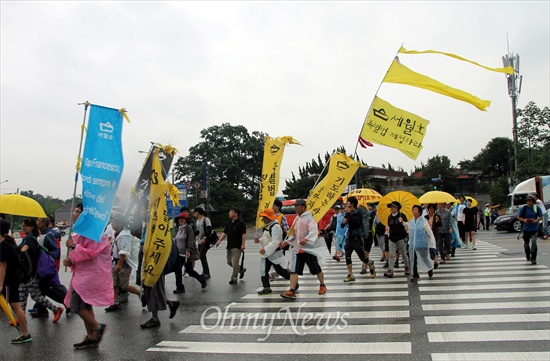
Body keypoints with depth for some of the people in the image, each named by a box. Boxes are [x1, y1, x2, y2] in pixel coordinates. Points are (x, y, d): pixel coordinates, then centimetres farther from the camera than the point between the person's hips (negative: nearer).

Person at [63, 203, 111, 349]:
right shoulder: (80, 231, 15)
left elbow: (90, 252, -24)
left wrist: (73, 246, -16)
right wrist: (70, 261, 2)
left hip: (91, 275, -10)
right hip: (83, 274, 10)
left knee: (76, 305, -12)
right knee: (85, 305, 14)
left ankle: (98, 327, 3)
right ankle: (91, 337, 23)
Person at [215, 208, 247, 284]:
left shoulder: (241, 223, -9)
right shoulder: (229, 224, 14)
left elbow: (244, 234, -15)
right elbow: (224, 233, 11)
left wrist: (243, 244, -22)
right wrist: (219, 240, -2)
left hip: (237, 246, -8)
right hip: (229, 246, 8)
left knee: (235, 262, -7)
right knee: (229, 262, 13)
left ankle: (234, 278, 4)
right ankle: (241, 270, 33)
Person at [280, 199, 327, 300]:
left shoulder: (309, 218, -13)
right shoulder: (297, 219, 13)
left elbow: (314, 231, -27)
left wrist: (306, 239, -44)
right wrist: (287, 241, 10)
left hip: (310, 248, -6)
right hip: (298, 249, 7)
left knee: (316, 269, 10)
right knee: (294, 270, -6)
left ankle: (322, 286, 34)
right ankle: (292, 291, -11)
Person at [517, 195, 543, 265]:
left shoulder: (537, 208, -1)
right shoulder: (524, 208, -3)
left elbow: (540, 217, 4)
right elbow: (518, 217, 1)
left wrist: (536, 220, -15)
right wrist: (524, 220, -17)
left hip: (534, 229, -1)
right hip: (526, 229, 1)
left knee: (533, 243, -10)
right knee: (526, 243, 13)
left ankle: (533, 259, -2)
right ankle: (528, 256, 37)